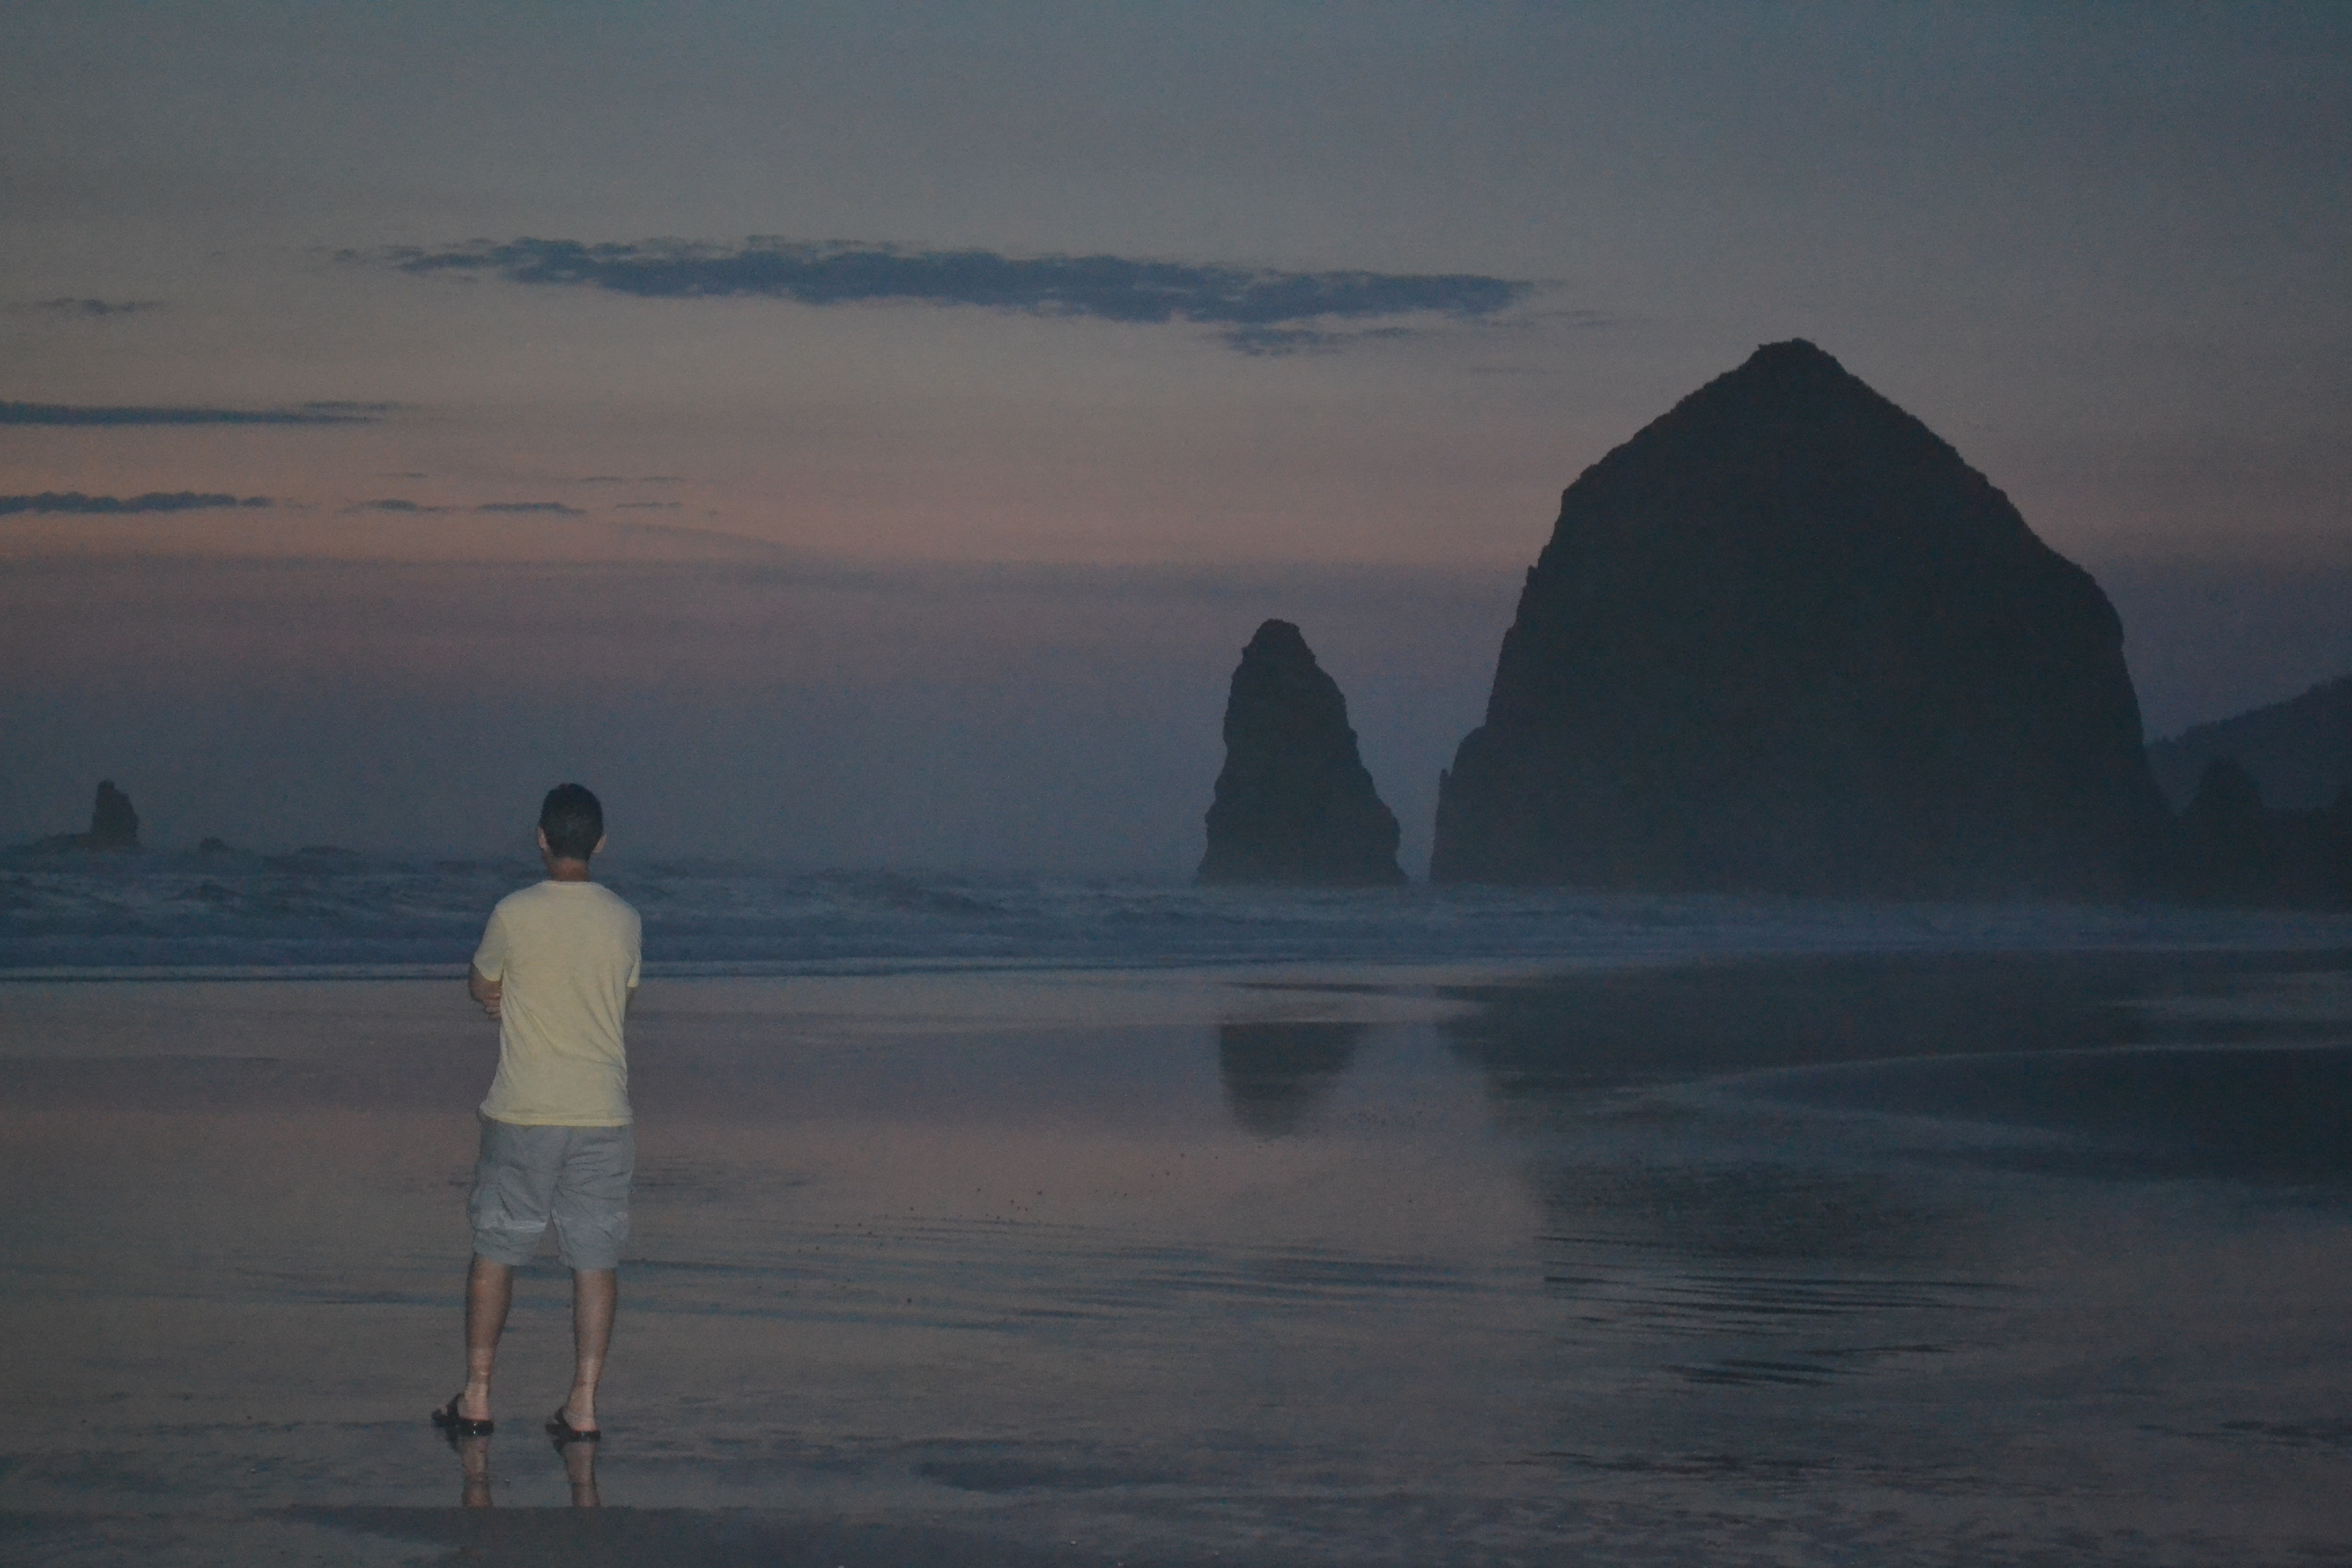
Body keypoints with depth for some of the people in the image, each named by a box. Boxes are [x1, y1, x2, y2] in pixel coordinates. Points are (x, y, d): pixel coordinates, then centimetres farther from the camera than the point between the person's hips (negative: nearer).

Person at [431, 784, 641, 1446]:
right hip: (603, 1114, 2)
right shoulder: (622, 921, 1)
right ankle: (583, 1405, 3)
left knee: (495, 1251, 10)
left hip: (522, 1116, -2)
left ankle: (476, 1398, 12)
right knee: (596, 1259, 6)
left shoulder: (514, 915, -9)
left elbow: (482, 988, 6)